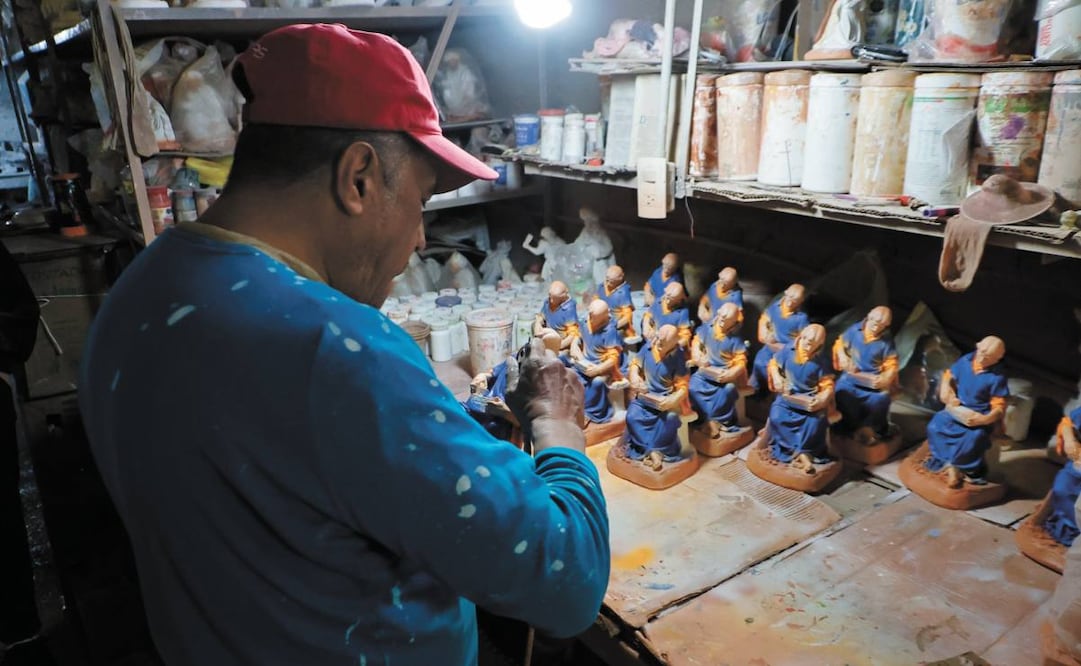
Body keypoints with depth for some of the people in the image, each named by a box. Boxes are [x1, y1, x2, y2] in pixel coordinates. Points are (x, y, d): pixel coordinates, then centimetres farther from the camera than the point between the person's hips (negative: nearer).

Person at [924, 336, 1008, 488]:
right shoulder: (965, 360, -1)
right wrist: (946, 392, -4)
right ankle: (949, 465, -20)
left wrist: (983, 419, -30)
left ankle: (958, 467, -11)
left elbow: (999, 408, -11)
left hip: (978, 416, -4)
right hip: (956, 409, 4)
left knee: (975, 437, -35)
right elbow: (949, 376, 16)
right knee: (935, 426, -24)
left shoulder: (997, 377, -13)